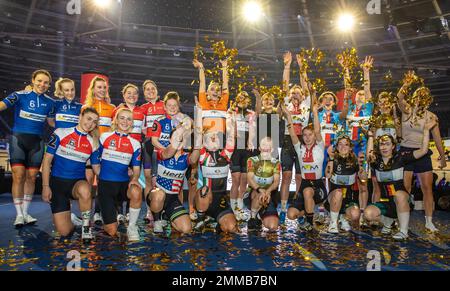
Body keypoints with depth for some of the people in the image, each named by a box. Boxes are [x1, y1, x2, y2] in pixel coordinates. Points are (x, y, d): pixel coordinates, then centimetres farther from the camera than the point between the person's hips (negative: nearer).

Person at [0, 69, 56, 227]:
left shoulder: (50, 102, 7)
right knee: (19, 175, -7)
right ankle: (19, 215, 6)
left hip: (37, 141, 3)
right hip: (18, 138, -3)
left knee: (31, 177, 6)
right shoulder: (20, 95, -5)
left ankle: (25, 212, 20)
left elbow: (51, 121, 17)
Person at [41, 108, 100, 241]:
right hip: (57, 182, -1)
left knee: (84, 189, -40)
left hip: (78, 183, 1)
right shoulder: (61, 133, -3)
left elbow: (97, 168, 9)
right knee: (64, 231, -9)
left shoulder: (93, 143, 4)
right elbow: (47, 160, -3)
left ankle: (86, 225, -15)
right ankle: (71, 218, 29)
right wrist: (45, 186, -8)